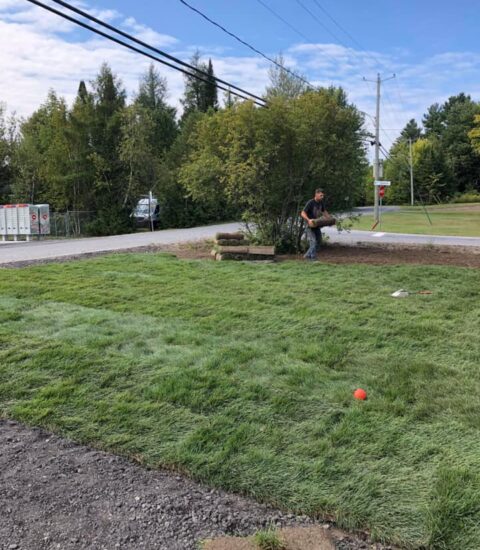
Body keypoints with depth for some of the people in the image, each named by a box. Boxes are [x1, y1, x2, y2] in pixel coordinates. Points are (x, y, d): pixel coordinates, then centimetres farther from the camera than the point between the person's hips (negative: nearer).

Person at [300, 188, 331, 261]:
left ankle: (307, 255, 22)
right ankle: (313, 259, -10)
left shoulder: (321, 202, 5)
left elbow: (324, 211, 22)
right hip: (310, 225, -8)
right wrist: (308, 220, -39)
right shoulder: (310, 203, -17)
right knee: (313, 242, -14)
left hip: (317, 225, 8)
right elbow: (303, 213, -22)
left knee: (318, 242, 10)